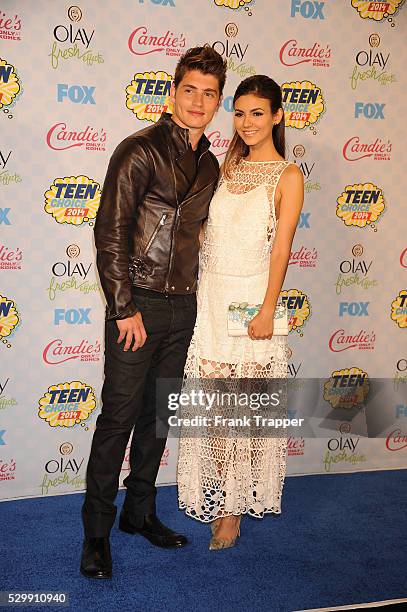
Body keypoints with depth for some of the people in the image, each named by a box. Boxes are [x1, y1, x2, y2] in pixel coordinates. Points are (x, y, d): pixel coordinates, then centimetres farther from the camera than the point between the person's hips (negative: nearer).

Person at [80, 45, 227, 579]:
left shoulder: (209, 164, 12)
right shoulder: (141, 150, -9)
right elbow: (110, 231, -13)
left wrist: (194, 294, 14)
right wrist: (125, 308, -15)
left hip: (183, 305, 7)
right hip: (138, 303, -6)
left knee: (158, 413, 13)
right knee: (119, 416, -2)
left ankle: (139, 511, 28)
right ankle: (97, 530, 11)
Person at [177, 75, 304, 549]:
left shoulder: (287, 176, -3)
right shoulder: (228, 168, 13)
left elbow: (281, 248, -8)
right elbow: (208, 230, 13)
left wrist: (267, 310, -14)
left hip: (251, 297, -5)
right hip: (210, 295, 5)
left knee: (244, 404, 3)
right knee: (208, 400, 7)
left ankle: (233, 507, 15)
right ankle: (216, 496, 23)